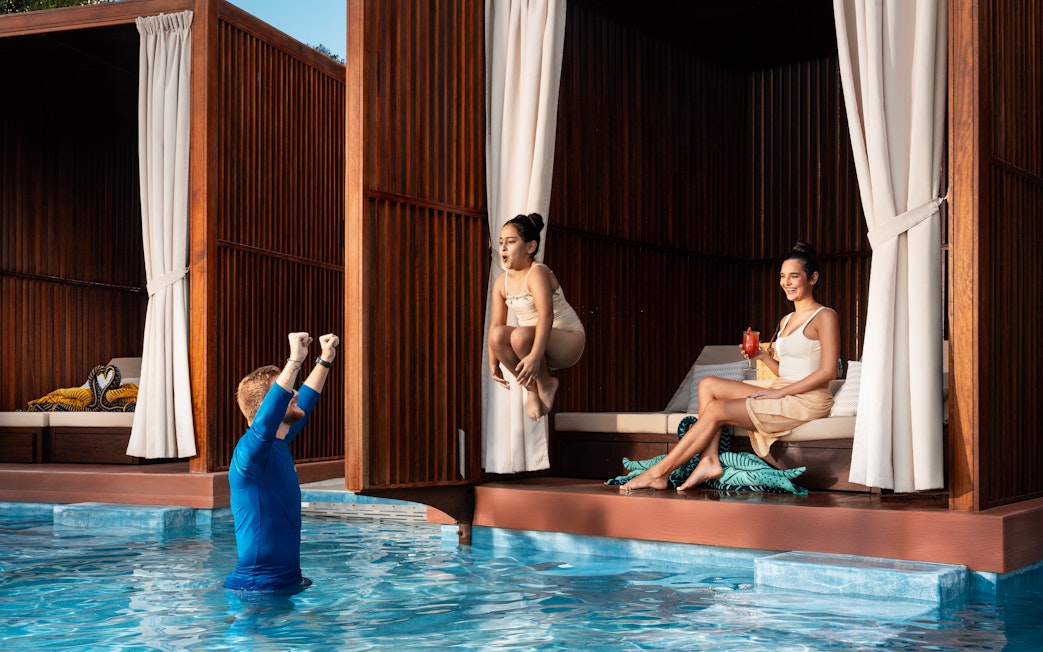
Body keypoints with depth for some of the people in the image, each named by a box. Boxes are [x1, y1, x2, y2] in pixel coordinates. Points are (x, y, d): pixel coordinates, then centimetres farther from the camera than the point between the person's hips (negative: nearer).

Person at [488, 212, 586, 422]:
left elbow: (546, 315, -35)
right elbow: (496, 324, 0)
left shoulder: (537, 273, -20)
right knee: (497, 335, -24)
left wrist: (535, 356, -46)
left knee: (521, 335, -36)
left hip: (569, 341, -6)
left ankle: (546, 384, -7)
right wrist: (493, 362, -11)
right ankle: (532, 388, -6)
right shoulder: (502, 282, 1)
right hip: (534, 342, 6)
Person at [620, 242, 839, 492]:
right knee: (708, 385, -1)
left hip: (806, 401, -9)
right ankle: (709, 461, -16)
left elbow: (828, 371, -15)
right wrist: (763, 356, 3)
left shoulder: (824, 316, -6)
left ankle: (659, 472, -12)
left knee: (716, 410, -16)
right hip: (782, 395, 9)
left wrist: (780, 391, -16)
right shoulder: (786, 321, 20)